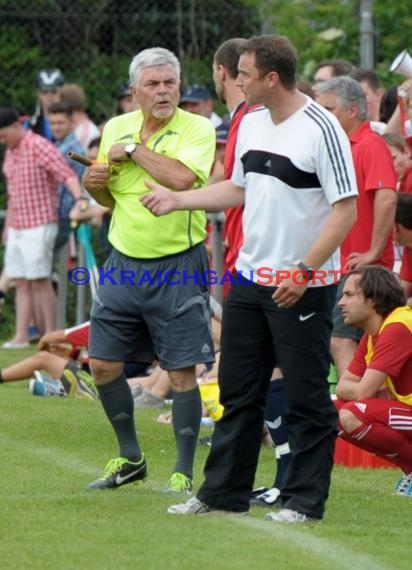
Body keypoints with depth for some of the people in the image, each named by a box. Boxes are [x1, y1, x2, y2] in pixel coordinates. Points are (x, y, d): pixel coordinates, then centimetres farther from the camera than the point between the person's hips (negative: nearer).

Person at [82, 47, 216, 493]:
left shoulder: (197, 129, -9)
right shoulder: (115, 128, 7)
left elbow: (182, 178, -28)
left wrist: (133, 149, -16)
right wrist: (95, 185, -5)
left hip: (177, 267, -5)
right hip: (124, 263, 5)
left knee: (182, 372, -3)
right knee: (103, 364, 7)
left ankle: (184, 472, 7)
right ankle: (130, 459, 24)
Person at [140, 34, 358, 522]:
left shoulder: (321, 129, -15)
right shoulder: (251, 124, 9)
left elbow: (346, 209, -17)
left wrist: (303, 272, -20)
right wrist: (177, 200, 19)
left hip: (302, 287, -8)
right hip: (250, 277, 8)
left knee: (305, 397, -1)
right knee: (238, 390, 13)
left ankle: (304, 499, 7)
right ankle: (224, 491, 21)